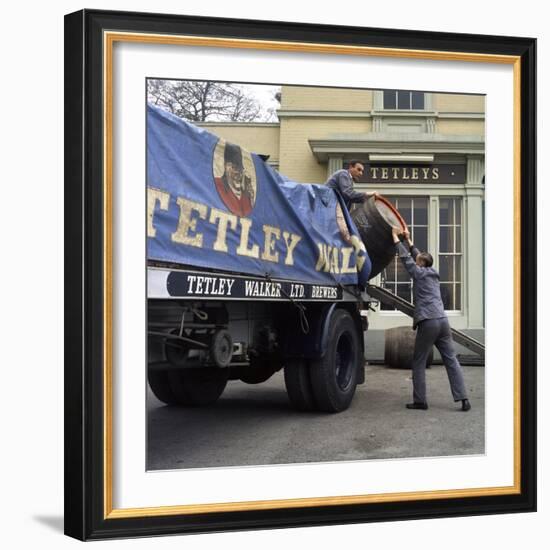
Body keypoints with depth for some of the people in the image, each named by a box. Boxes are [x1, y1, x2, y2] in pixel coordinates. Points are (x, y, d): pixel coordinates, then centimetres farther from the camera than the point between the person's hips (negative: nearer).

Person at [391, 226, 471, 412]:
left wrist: (396, 238, 16)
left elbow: (406, 258, 6)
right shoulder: (433, 273, 19)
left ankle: (420, 400, 3)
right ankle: (463, 398, -2)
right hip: (443, 320, 6)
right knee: (451, 360, 4)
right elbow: (417, 256, 32)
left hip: (427, 322, -6)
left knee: (418, 362, 4)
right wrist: (409, 240, 39)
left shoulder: (419, 274, 1)